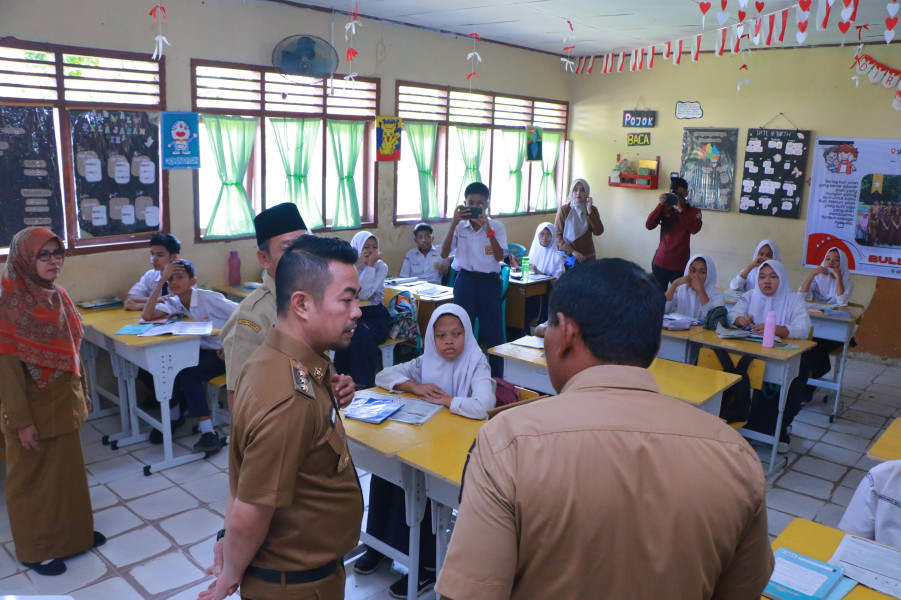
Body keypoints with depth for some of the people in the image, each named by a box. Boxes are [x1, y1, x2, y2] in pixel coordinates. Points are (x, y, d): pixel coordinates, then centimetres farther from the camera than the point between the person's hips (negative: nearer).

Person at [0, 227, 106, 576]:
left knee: (67, 469, 19)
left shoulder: (58, 297, 3)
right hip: (32, 407, -7)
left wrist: (81, 394, 14)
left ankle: (72, 533, 37)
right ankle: (35, 549, 27)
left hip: (63, 402, 7)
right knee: (33, 477, 10)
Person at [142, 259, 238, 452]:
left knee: (186, 372, -27)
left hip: (223, 353, -6)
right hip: (203, 350, 6)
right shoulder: (175, 302, 2)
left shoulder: (209, 298, -15)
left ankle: (208, 432, -22)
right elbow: (147, 316, -14)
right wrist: (161, 280, -14)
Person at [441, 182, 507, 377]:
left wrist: (487, 228, -20)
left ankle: (496, 380, 15)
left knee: (493, 331, 2)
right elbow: (444, 254, -9)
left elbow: (499, 257, -12)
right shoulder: (459, 227, 2)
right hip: (465, 280, 1)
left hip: (489, 282, -1)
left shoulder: (497, 227, 0)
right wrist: (453, 224, -16)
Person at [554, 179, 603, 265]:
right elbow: (557, 235, -9)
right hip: (567, 255, -2)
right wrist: (572, 251, -18)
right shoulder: (563, 209, -6)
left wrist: (589, 211, -15)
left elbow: (598, 232, -10)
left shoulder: (592, 209, 2)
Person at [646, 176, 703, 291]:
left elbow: (695, 229, -18)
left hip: (679, 265, -3)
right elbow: (649, 225, -4)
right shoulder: (665, 208, 8)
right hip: (659, 262, 3)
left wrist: (680, 209, -20)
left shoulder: (693, 211, 1)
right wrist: (660, 205, -12)